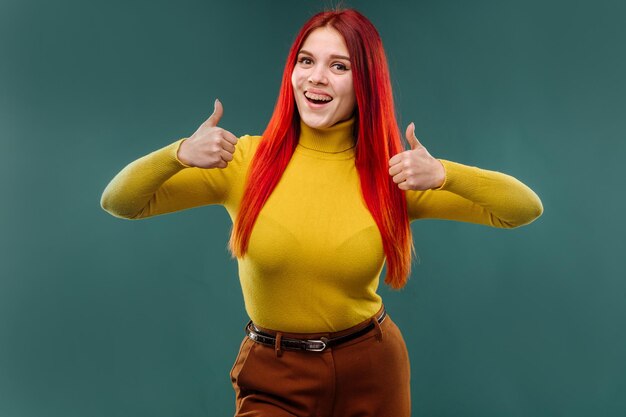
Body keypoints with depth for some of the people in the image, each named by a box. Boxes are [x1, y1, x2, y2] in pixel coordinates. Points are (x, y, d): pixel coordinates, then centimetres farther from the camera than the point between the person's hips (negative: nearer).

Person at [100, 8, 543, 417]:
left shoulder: (394, 175, -7)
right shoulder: (246, 160, -10)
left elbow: (526, 208, -10)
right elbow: (118, 202, -9)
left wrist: (443, 174, -28)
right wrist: (179, 153, -28)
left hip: (373, 371, 2)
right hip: (274, 379, -1)